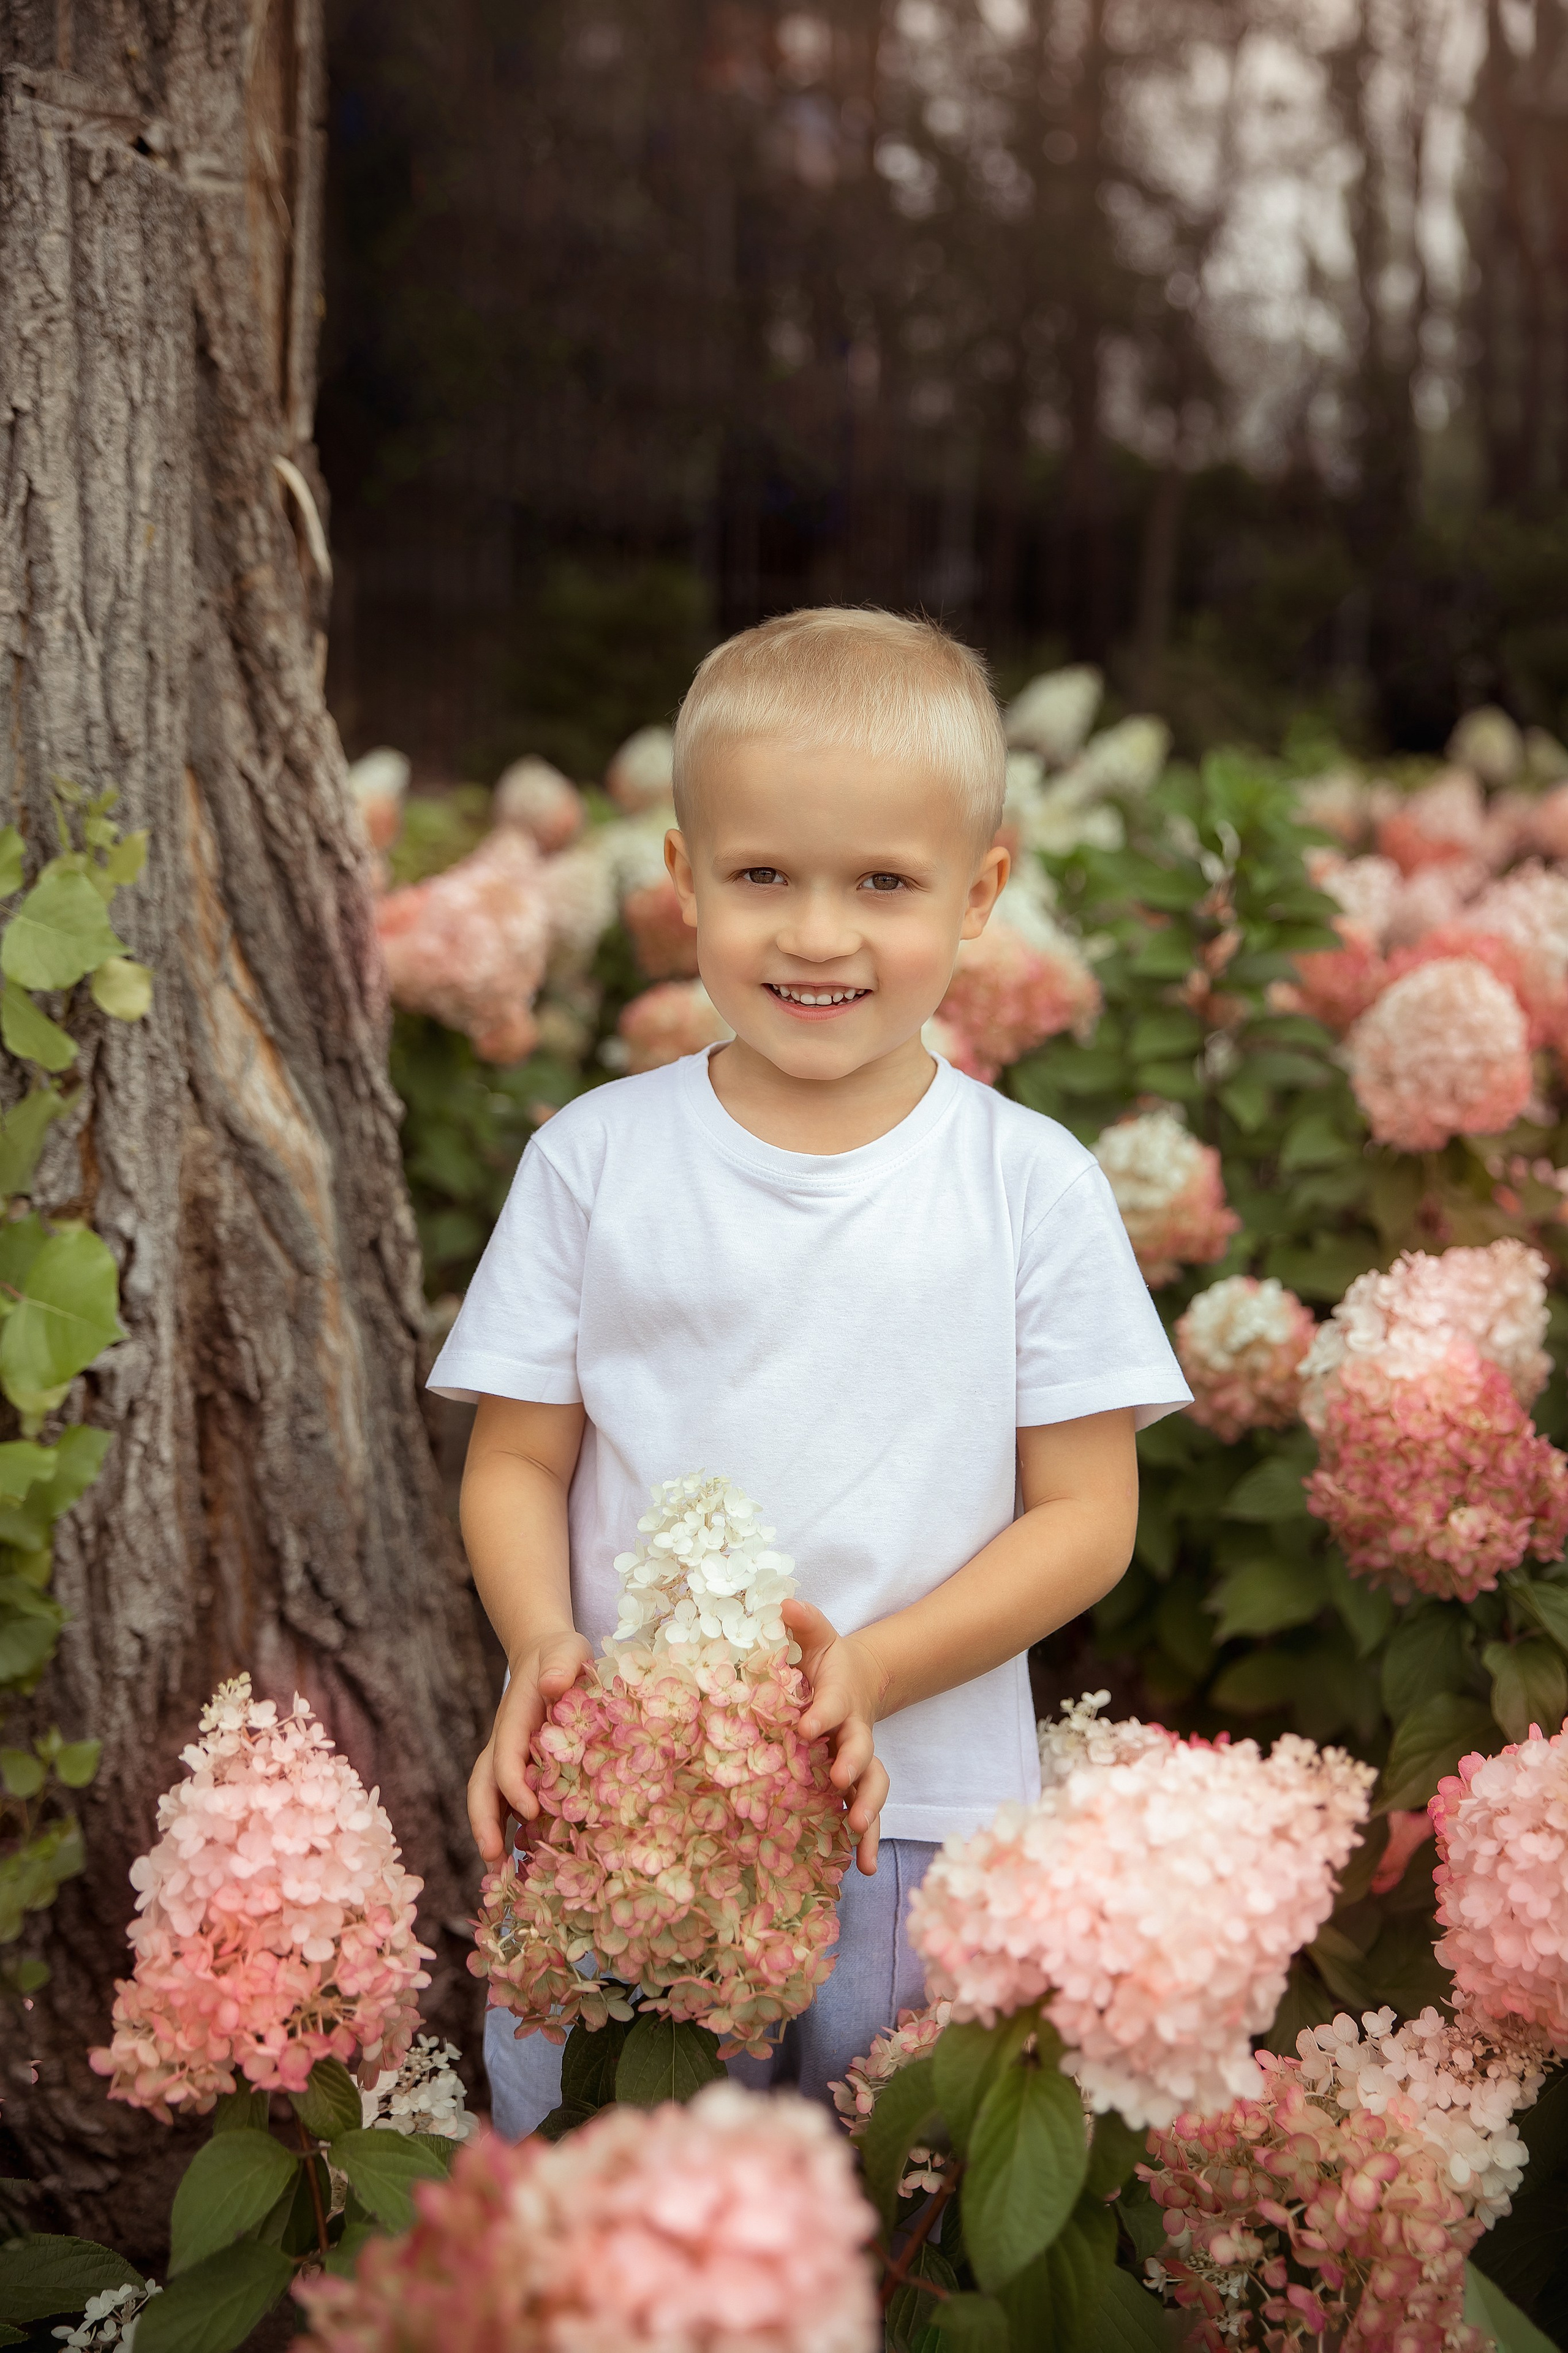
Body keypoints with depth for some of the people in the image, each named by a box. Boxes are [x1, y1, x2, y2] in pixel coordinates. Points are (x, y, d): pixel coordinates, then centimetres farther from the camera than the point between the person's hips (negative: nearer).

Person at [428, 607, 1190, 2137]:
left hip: (922, 1822, 0)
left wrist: (873, 1670, -15)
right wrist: (542, 1645, -15)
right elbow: (517, 1460, 5)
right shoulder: (591, 1161, 1)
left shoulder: (1033, 1186, -2)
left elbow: (1087, 1516, -1)